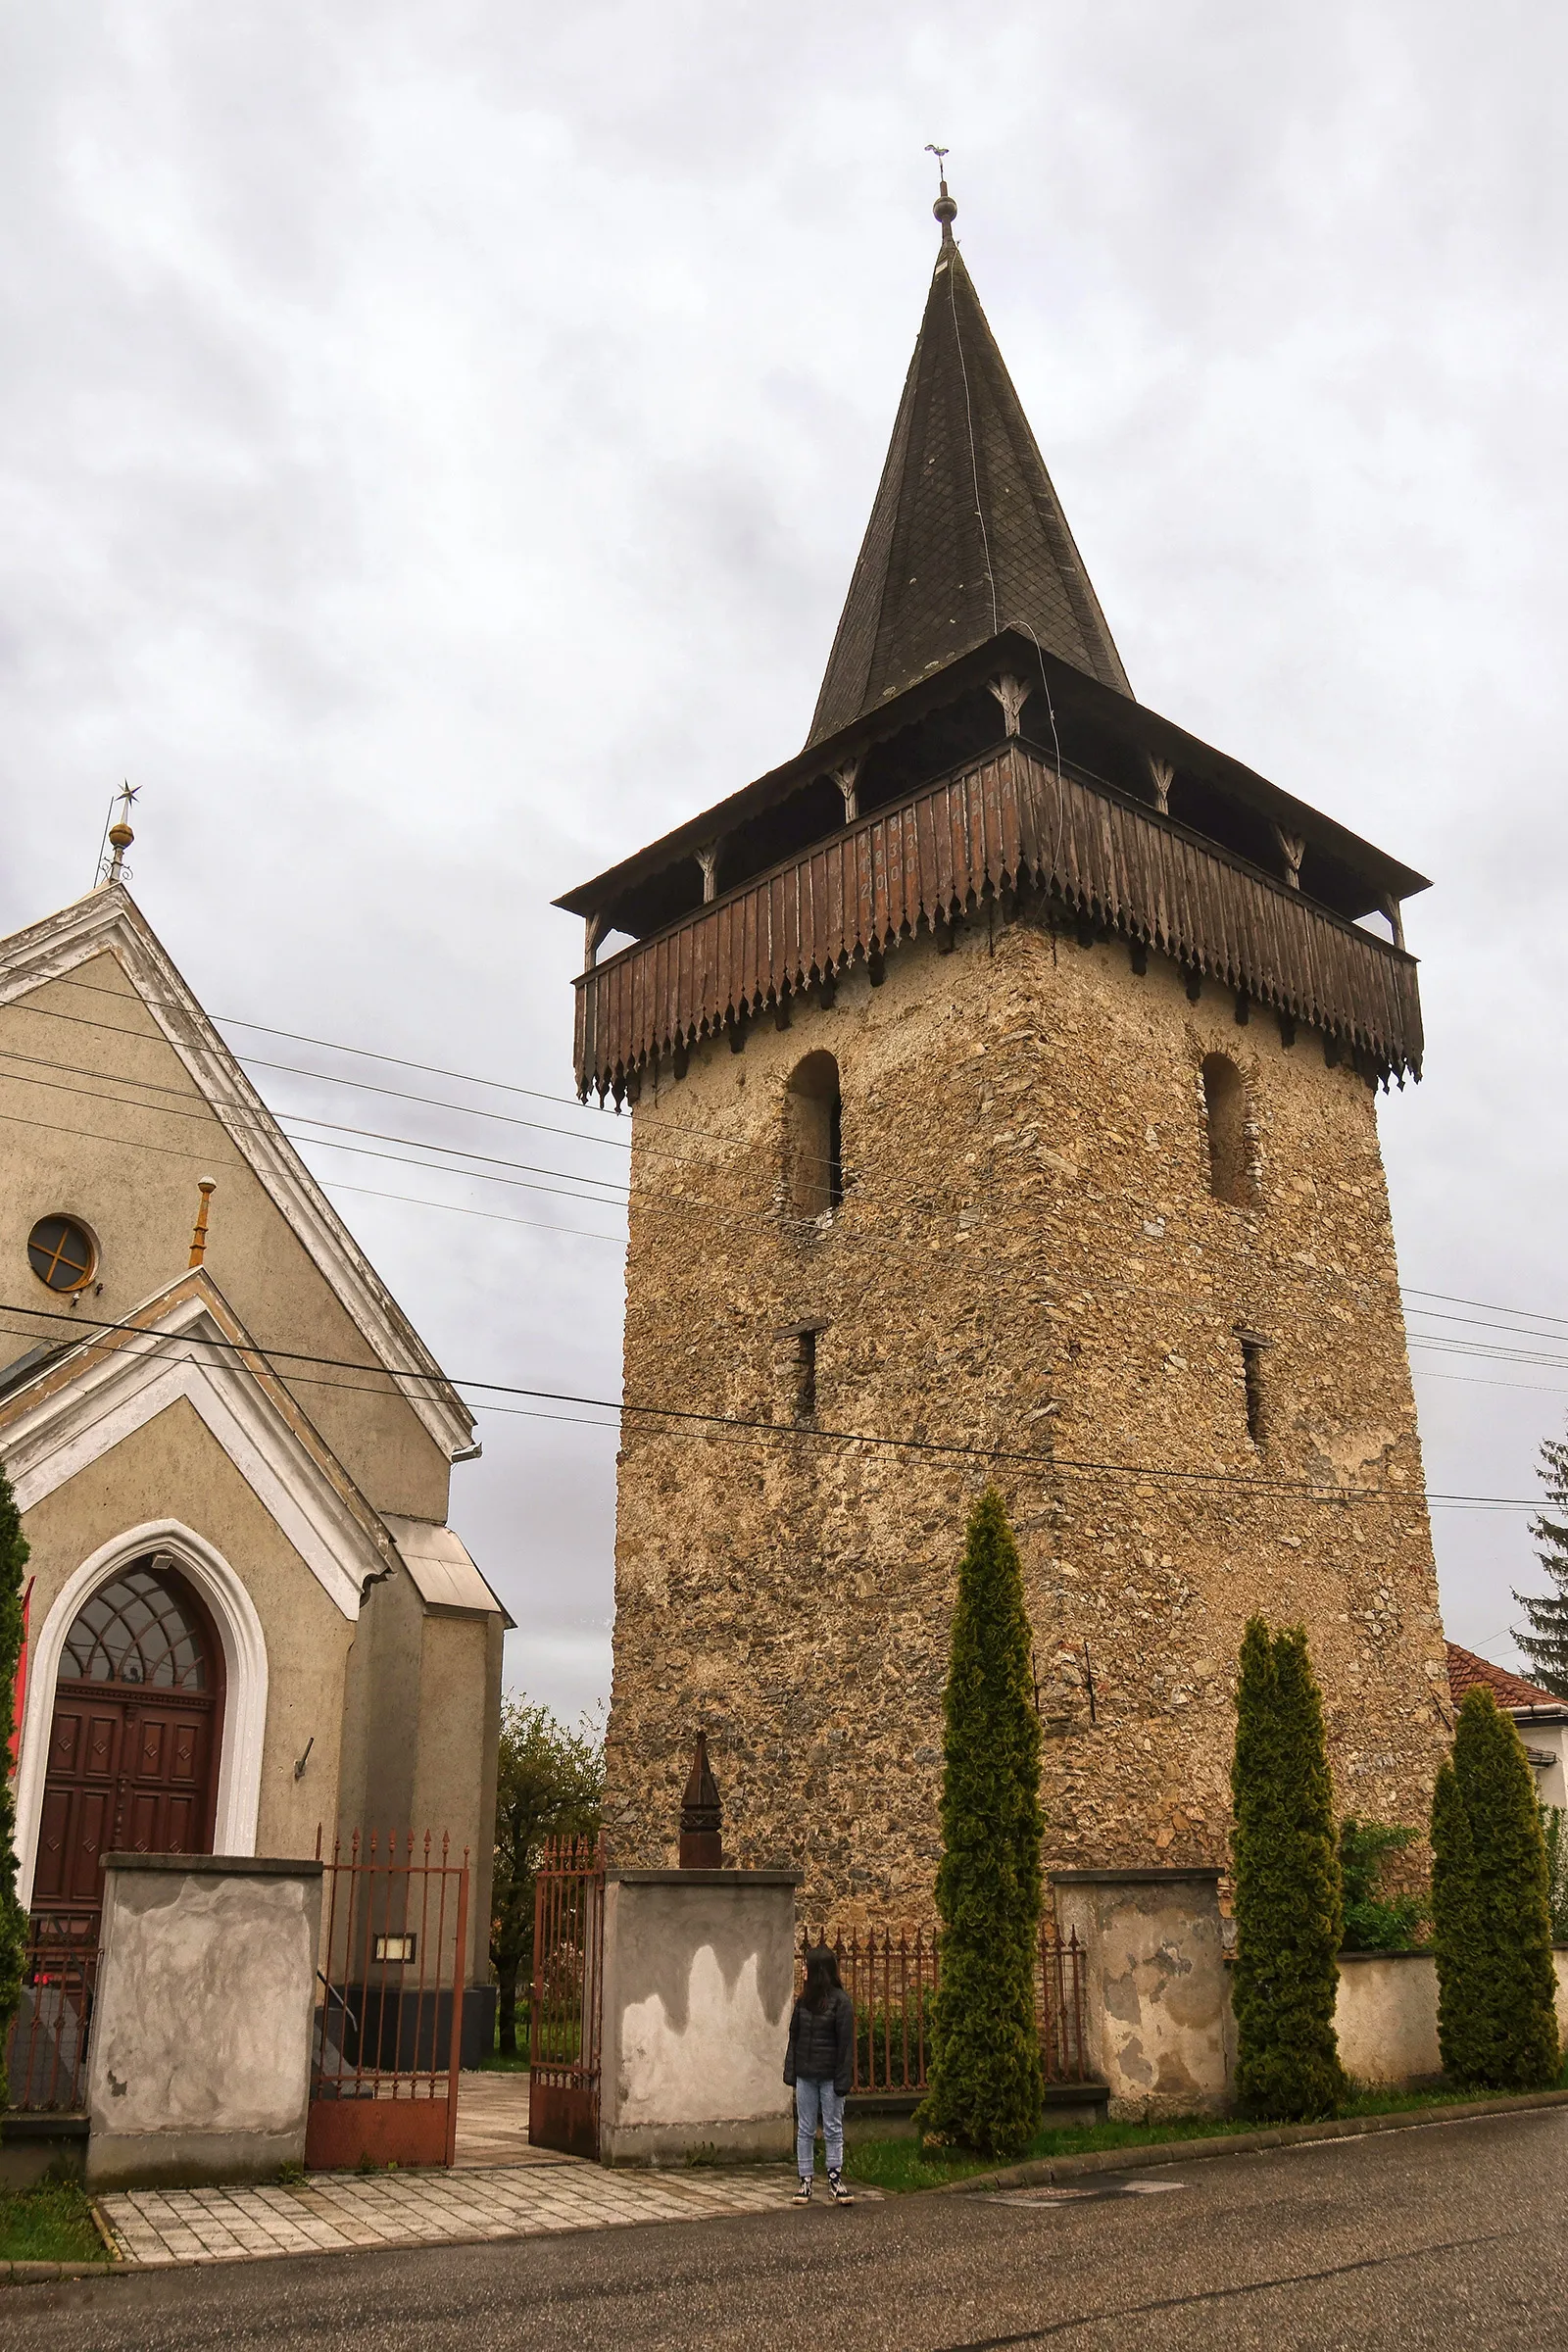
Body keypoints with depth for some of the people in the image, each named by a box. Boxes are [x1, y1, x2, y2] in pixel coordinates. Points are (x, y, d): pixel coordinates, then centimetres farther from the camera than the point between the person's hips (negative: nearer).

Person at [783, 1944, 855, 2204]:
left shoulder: (840, 2001, -9)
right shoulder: (804, 2000, 8)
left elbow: (845, 2043, -10)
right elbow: (794, 2037, 10)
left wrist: (842, 2080, -13)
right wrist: (790, 2071, 3)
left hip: (829, 2076, -5)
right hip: (805, 2076, 5)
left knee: (833, 2130, 5)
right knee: (805, 2130, 8)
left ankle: (835, 2180, 14)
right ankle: (805, 2181, 14)